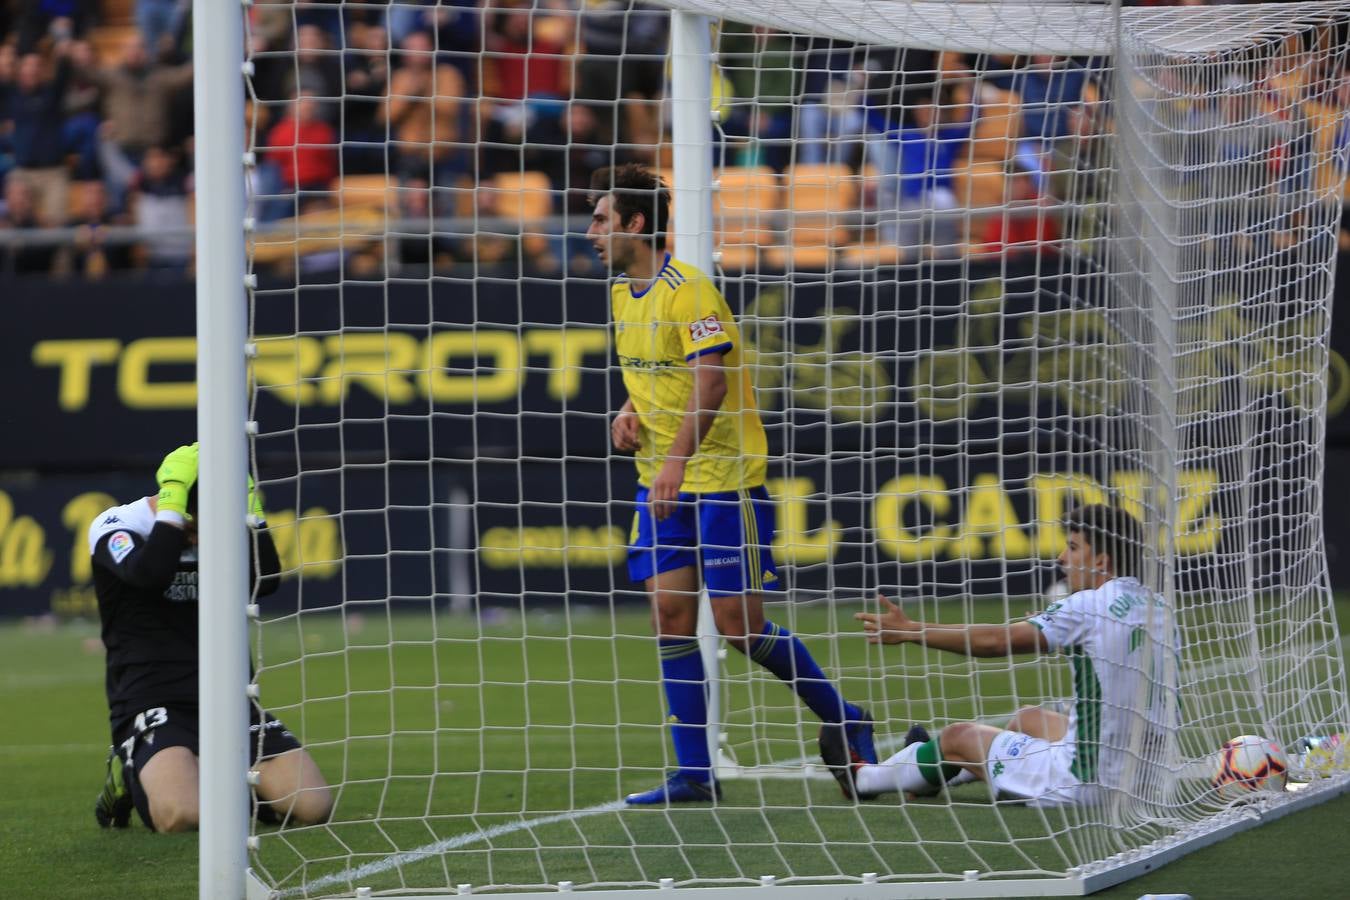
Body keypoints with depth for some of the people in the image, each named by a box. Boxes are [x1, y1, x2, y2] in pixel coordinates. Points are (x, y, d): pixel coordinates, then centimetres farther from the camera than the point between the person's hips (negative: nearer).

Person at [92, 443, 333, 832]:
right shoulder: (117, 525, -6)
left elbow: (265, 581, -8)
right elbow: (149, 574, -28)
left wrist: (249, 504, -9)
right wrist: (173, 499, -23)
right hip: (153, 706, -5)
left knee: (313, 806, -14)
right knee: (181, 814, -33)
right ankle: (132, 775, 3)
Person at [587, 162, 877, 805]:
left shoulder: (687, 291, -16)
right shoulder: (624, 294, 11)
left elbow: (710, 380, -25)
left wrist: (677, 458, -34)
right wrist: (631, 413, 4)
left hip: (723, 475, -8)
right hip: (662, 481, 8)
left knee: (738, 624, -7)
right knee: (670, 614, -1)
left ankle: (845, 723, 12)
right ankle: (693, 773, 1)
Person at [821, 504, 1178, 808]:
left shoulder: (1090, 607, -16)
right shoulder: (1156, 607, 5)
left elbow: (994, 641, -12)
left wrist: (910, 630, -4)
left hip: (1085, 784, -7)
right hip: (1144, 774, 7)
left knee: (958, 737, 12)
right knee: (1029, 719, 30)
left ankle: (864, 780, 38)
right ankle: (939, 774, 55)